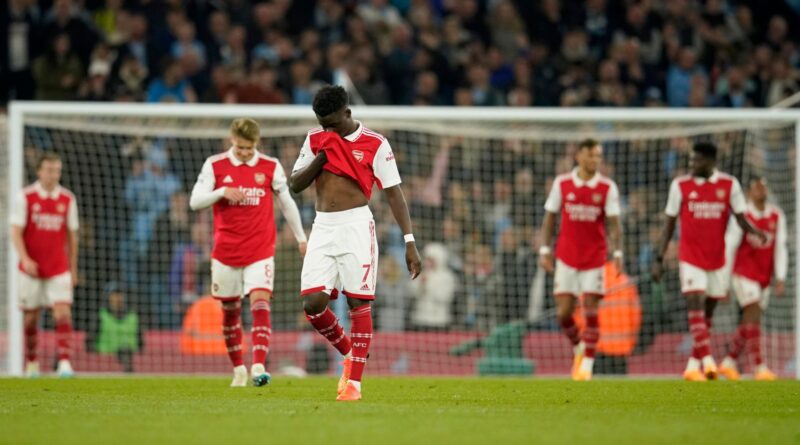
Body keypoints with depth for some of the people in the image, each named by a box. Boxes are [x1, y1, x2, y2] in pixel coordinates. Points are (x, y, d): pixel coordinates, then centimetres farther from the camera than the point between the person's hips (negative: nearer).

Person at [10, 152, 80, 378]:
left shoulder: (67, 199, 5)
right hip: (32, 267, -1)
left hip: (59, 268, 1)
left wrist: (73, 269, 12)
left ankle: (64, 362, -17)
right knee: (31, 317, 6)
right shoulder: (26, 197, -3)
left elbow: (72, 236, 11)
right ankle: (31, 363, 20)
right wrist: (25, 259, -20)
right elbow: (16, 232, -6)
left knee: (63, 313, -13)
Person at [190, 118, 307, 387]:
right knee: (230, 309, 10)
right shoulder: (215, 165, 0)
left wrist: (301, 237, 20)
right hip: (226, 251, 1)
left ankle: (258, 366, -26)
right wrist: (222, 191, -22)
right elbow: (195, 201, -5)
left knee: (260, 302, -18)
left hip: (260, 251, -1)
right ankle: (238, 368, 25)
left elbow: (287, 203, 14)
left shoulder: (270, 167, 2)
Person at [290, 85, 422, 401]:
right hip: (323, 228, 4)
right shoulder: (315, 140, 10)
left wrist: (409, 242, -9)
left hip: (356, 225, -4)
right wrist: (322, 156, -7)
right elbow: (295, 184, 9)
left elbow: (394, 193, -4)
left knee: (359, 303, -6)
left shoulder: (375, 144, -3)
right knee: (312, 303, -6)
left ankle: (355, 381, -1)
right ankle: (349, 353, 19)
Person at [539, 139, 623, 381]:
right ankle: (578, 347, 25)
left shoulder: (607, 187, -3)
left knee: (591, 311, -4)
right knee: (564, 312, -3)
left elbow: (614, 223, -6)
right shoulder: (562, 184, 0)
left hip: (595, 258, -1)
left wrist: (617, 252, -18)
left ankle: (587, 365, 4)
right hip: (566, 258, 1)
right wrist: (545, 250, 1)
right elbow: (550, 218, 6)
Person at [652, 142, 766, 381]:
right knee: (696, 306, -17)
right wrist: (659, 259, 1)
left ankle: (693, 366, 17)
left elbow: (741, 218, -2)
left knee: (707, 313, 7)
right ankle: (707, 360, -26)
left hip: (717, 258, 2)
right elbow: (669, 224, 5)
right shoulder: (681, 186, 0)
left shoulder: (729, 185, 1)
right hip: (690, 257, -2)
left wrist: (754, 231, -25)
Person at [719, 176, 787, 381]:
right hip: (744, 274, -5)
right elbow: (729, 247, -6)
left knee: (749, 322, 9)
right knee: (754, 315, -15)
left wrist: (780, 279, -6)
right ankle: (760, 368, -19)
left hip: (764, 277, 5)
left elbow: (780, 248, 2)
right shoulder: (742, 216, -8)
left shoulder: (777, 216, 4)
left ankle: (728, 362, 24)